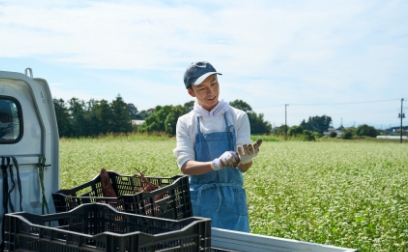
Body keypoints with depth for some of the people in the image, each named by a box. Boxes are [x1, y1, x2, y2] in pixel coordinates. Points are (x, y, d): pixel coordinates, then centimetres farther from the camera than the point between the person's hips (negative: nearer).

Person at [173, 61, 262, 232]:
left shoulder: (238, 117, 3)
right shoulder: (185, 122, 4)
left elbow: (243, 167, -3)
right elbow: (185, 165, -8)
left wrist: (246, 159, -27)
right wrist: (216, 164, -26)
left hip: (232, 199, 0)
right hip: (199, 200, 0)